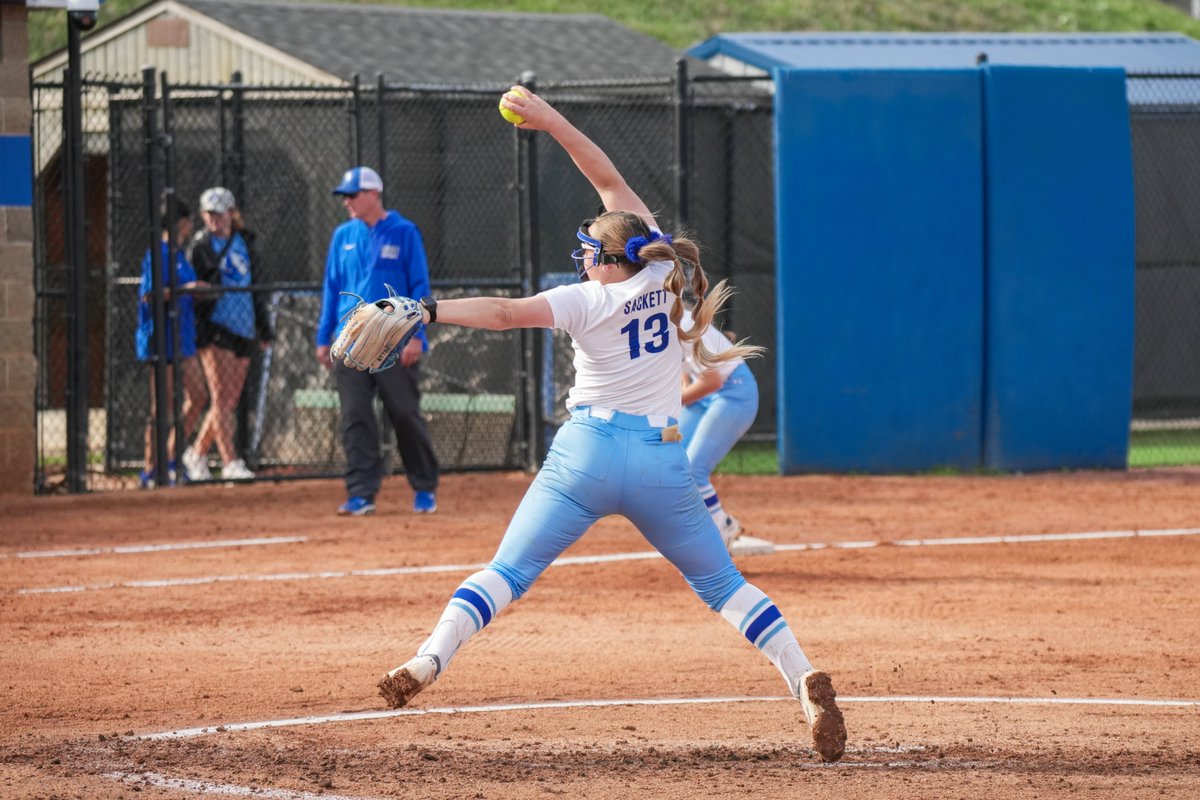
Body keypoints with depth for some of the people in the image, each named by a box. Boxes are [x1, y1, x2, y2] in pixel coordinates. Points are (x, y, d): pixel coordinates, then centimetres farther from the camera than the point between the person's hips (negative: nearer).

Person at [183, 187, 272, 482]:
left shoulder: (245, 243, 14)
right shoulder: (200, 247, 0)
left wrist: (264, 327, 21)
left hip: (243, 330, 5)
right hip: (214, 328, -5)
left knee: (229, 401, 6)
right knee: (222, 399, -11)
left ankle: (197, 453, 21)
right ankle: (231, 463, -13)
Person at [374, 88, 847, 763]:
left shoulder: (587, 300, -5)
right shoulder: (663, 274, 4)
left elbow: (508, 312, -21)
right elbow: (612, 182, 11)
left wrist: (428, 311, -24)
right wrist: (554, 122, 12)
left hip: (587, 453, -3)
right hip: (663, 460, 3)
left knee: (508, 572, 4)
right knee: (722, 582, 11)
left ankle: (428, 662, -13)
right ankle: (805, 677, -7)